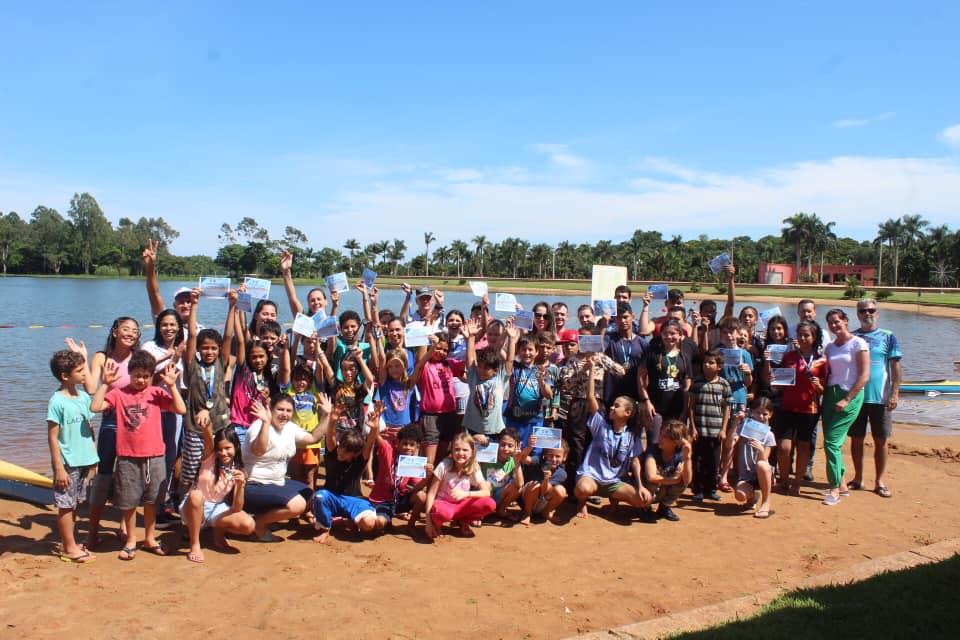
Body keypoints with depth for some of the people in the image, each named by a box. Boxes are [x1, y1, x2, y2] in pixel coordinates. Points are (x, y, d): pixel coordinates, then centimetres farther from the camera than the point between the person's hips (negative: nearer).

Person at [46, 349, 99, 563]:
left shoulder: (84, 397, 4)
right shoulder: (57, 401, -14)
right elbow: (52, 437, -13)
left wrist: (94, 456, 10)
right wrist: (58, 467, -14)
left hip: (83, 460, 7)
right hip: (67, 462, -6)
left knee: (74, 504, 15)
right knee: (66, 505, 4)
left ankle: (68, 543, 27)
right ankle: (70, 548, 14)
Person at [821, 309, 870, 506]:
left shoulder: (858, 343, -6)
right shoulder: (830, 347, 13)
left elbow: (864, 376, -11)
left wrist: (847, 400, -14)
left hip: (850, 396, -6)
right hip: (830, 394, 6)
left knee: (832, 441, -12)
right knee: (832, 441, 8)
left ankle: (835, 489, -4)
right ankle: (841, 484, 21)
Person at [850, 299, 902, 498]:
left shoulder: (888, 337, 2)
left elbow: (895, 367, 0)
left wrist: (895, 393, -8)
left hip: (880, 397, -1)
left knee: (881, 440, 4)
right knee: (856, 439, 8)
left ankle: (879, 482, 14)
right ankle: (858, 478, 20)